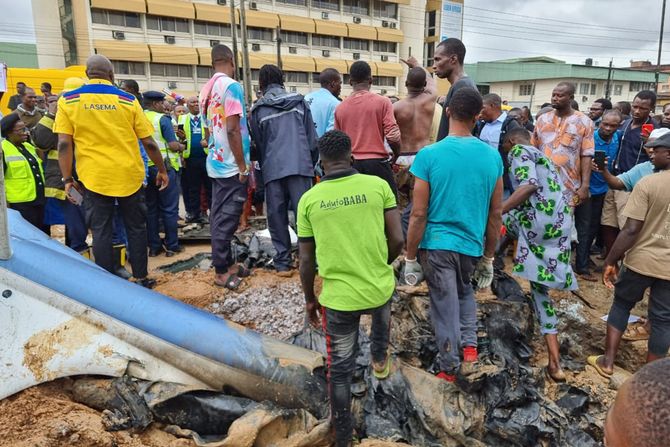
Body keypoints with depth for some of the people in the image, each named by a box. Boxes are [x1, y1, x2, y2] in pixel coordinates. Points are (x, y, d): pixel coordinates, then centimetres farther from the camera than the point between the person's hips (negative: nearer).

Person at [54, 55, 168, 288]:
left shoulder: (68, 100, 1)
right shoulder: (128, 100, 0)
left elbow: (64, 144, -5)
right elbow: (149, 142, 0)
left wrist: (67, 178, 2)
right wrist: (162, 170, 10)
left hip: (93, 177, 0)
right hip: (129, 175, 0)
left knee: (101, 231, 7)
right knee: (136, 228, 12)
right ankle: (141, 278, 19)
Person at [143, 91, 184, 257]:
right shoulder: (162, 119, -10)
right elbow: (173, 145, -16)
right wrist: (181, 147, 5)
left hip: (145, 168, 6)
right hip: (164, 167, -5)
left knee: (151, 208, 11)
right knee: (169, 208, 3)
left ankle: (154, 246, 15)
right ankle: (172, 246, 6)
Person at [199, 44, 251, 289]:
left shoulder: (206, 89, 12)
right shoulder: (231, 86, -13)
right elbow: (232, 130, -20)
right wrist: (243, 166, -15)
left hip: (216, 163, 9)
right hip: (231, 166, -8)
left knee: (219, 216, 12)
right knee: (226, 218, -2)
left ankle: (227, 264, 23)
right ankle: (221, 271, 5)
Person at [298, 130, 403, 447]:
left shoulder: (309, 200, -5)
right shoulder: (378, 186, -8)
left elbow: (306, 260, 0)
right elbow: (397, 240, -6)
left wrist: (309, 299, 15)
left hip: (337, 298, -1)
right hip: (379, 287, 1)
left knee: (340, 368, 16)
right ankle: (380, 359, 52)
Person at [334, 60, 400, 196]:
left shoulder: (340, 107, 6)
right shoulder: (382, 102, -5)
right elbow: (392, 135, -9)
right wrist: (397, 154, 8)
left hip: (351, 164, 4)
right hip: (377, 163, -4)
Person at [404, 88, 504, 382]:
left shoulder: (429, 155, -14)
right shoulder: (492, 156, -3)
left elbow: (418, 214, -13)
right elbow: (495, 214, 3)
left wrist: (410, 258, -2)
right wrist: (488, 258, 14)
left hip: (437, 245, -3)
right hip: (472, 245, 3)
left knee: (445, 307, 12)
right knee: (464, 292, 31)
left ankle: (449, 370, 26)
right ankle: (469, 345, 17)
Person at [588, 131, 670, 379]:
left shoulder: (648, 183, -14)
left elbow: (632, 230, -17)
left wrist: (610, 261, -8)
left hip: (642, 260, -3)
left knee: (621, 304, 18)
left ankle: (607, 361, 22)